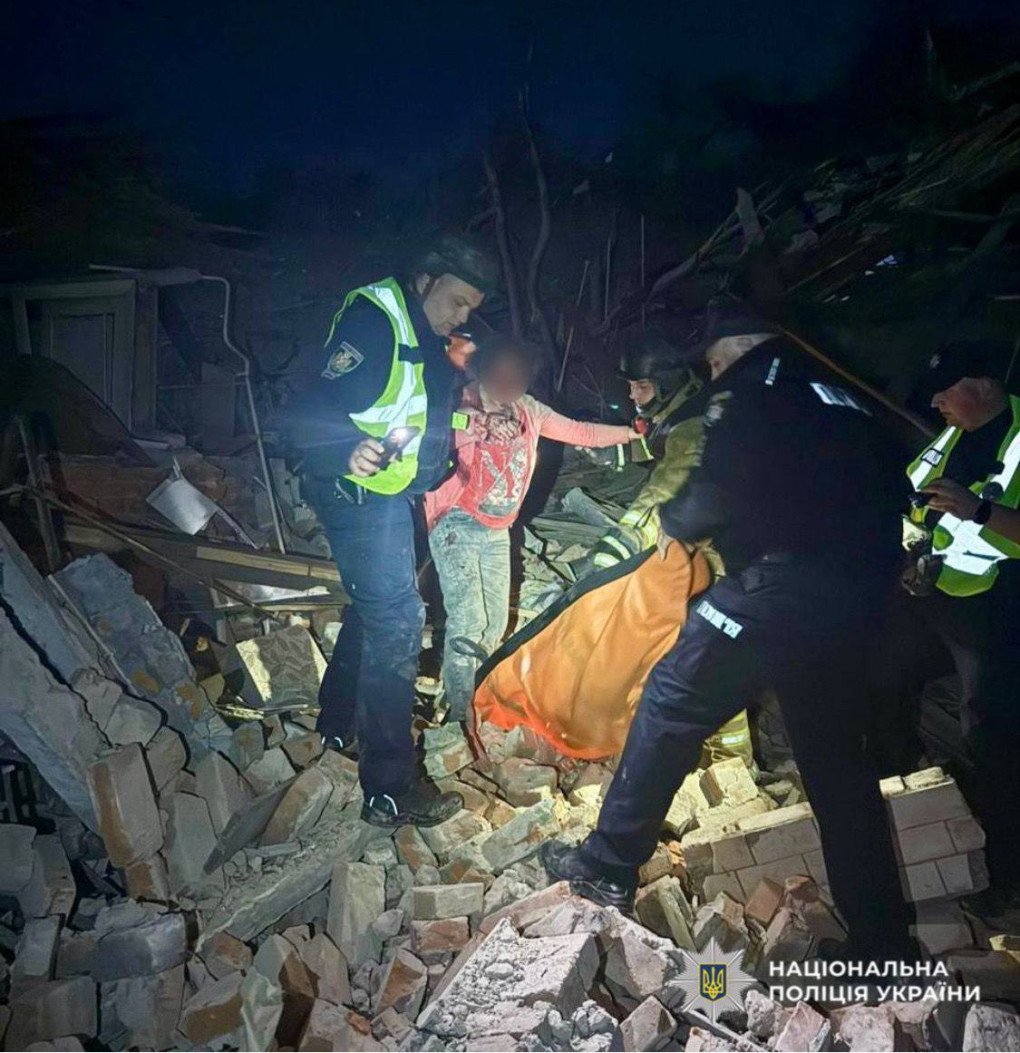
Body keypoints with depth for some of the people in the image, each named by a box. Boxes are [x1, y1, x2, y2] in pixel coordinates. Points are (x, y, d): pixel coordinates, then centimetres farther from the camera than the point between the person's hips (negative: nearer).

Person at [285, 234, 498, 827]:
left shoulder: (429, 338, 11)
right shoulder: (375, 321, -19)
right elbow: (316, 412, -29)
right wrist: (350, 451, -47)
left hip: (390, 493, 10)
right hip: (358, 491, -10)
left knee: (377, 607, 22)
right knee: (397, 620, -11)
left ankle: (340, 724, 42)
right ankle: (391, 789, -2)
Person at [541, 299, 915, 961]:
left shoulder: (752, 389, -1)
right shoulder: (840, 397, 22)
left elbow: (718, 493, -10)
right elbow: (879, 494, 22)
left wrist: (673, 522, 9)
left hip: (777, 588, -8)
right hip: (851, 601, 8)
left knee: (671, 705, 6)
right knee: (837, 761, 18)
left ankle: (609, 868, 16)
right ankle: (884, 941, 26)